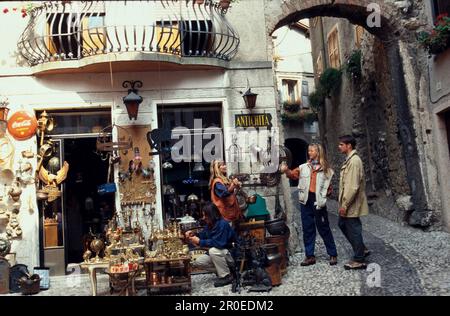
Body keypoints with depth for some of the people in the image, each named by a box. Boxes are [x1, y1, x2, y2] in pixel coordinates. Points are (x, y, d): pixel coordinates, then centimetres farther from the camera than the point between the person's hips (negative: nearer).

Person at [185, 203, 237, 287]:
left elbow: (218, 243, -35)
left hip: (232, 255, -8)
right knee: (198, 263, -2)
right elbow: (203, 235, 8)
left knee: (213, 250, -35)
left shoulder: (222, 224, -26)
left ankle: (226, 276, -17)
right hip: (218, 255, 8)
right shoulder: (209, 225, -1)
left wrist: (199, 242, -29)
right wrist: (193, 235, -12)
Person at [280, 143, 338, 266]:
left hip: (318, 201, -3)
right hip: (306, 201, 3)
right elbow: (293, 174, -1)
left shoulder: (326, 169, 5)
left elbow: (328, 186, 6)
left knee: (324, 228, 4)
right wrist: (286, 171, -20)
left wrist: (323, 194, -10)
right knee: (307, 229, 7)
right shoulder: (304, 167, 10)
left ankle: (333, 255, 17)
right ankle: (310, 256, 16)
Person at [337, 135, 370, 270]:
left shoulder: (354, 161, -20)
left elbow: (353, 186, -25)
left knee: (353, 229, 0)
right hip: (347, 203, 10)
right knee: (343, 224, 19)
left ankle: (359, 260, 13)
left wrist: (345, 204, -22)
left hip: (352, 204, -10)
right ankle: (362, 249, 29)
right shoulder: (349, 160, 12)